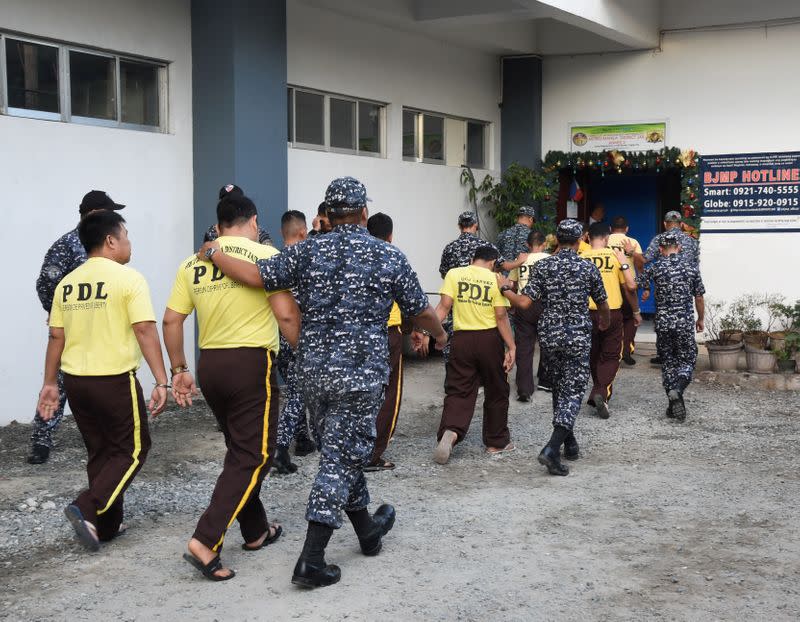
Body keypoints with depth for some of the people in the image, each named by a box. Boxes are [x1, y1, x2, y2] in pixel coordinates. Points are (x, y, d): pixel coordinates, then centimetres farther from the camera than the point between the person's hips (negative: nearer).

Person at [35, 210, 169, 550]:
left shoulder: (66, 283, 7)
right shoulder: (128, 279, -11)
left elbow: (56, 337, 9)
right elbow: (145, 332, -17)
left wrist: (50, 384, 15)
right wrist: (161, 381, -17)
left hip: (75, 380, 6)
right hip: (115, 380, -6)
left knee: (100, 452, 18)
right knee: (132, 449, 8)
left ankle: (107, 525, 22)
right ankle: (87, 509, -8)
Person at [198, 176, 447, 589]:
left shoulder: (308, 251, 0)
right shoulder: (390, 257, -1)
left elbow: (256, 276, -8)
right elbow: (420, 312, 8)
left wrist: (212, 253, 8)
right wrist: (440, 334, 30)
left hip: (314, 371, 4)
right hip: (362, 373, -3)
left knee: (341, 454, 19)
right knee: (341, 461, -2)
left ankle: (368, 531, 37)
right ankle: (311, 561, -7)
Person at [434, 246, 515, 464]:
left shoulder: (454, 274, 0)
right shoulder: (496, 279, -4)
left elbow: (444, 306, -8)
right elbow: (501, 317, -8)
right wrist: (511, 347, -5)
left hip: (462, 338, 1)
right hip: (490, 339, -1)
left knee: (459, 391, 5)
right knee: (496, 392, 15)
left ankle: (450, 431, -20)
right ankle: (496, 442, 23)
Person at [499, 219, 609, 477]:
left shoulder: (542, 266, -1)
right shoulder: (589, 268, -2)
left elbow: (524, 303, -9)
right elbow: (603, 304, 11)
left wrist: (504, 289, 10)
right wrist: (604, 322, 33)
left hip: (549, 336, 3)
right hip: (577, 337, -3)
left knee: (559, 389, 19)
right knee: (573, 393, -2)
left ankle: (570, 443, 27)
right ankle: (552, 448, -18)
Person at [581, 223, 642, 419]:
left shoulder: (581, 258, -3)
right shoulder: (616, 256, -6)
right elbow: (630, 287, -6)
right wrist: (636, 311, 8)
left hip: (589, 313, 2)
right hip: (612, 313, -2)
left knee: (594, 356, 19)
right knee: (611, 357, 7)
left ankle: (598, 392, 29)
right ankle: (601, 393, -14)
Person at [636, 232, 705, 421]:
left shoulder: (654, 267, -4)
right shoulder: (691, 267, 0)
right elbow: (699, 297, 5)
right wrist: (700, 319, 19)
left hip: (663, 323, 0)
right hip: (685, 323, 0)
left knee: (668, 362, 12)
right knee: (687, 360, 10)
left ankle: (674, 404, 9)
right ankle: (677, 390, -18)